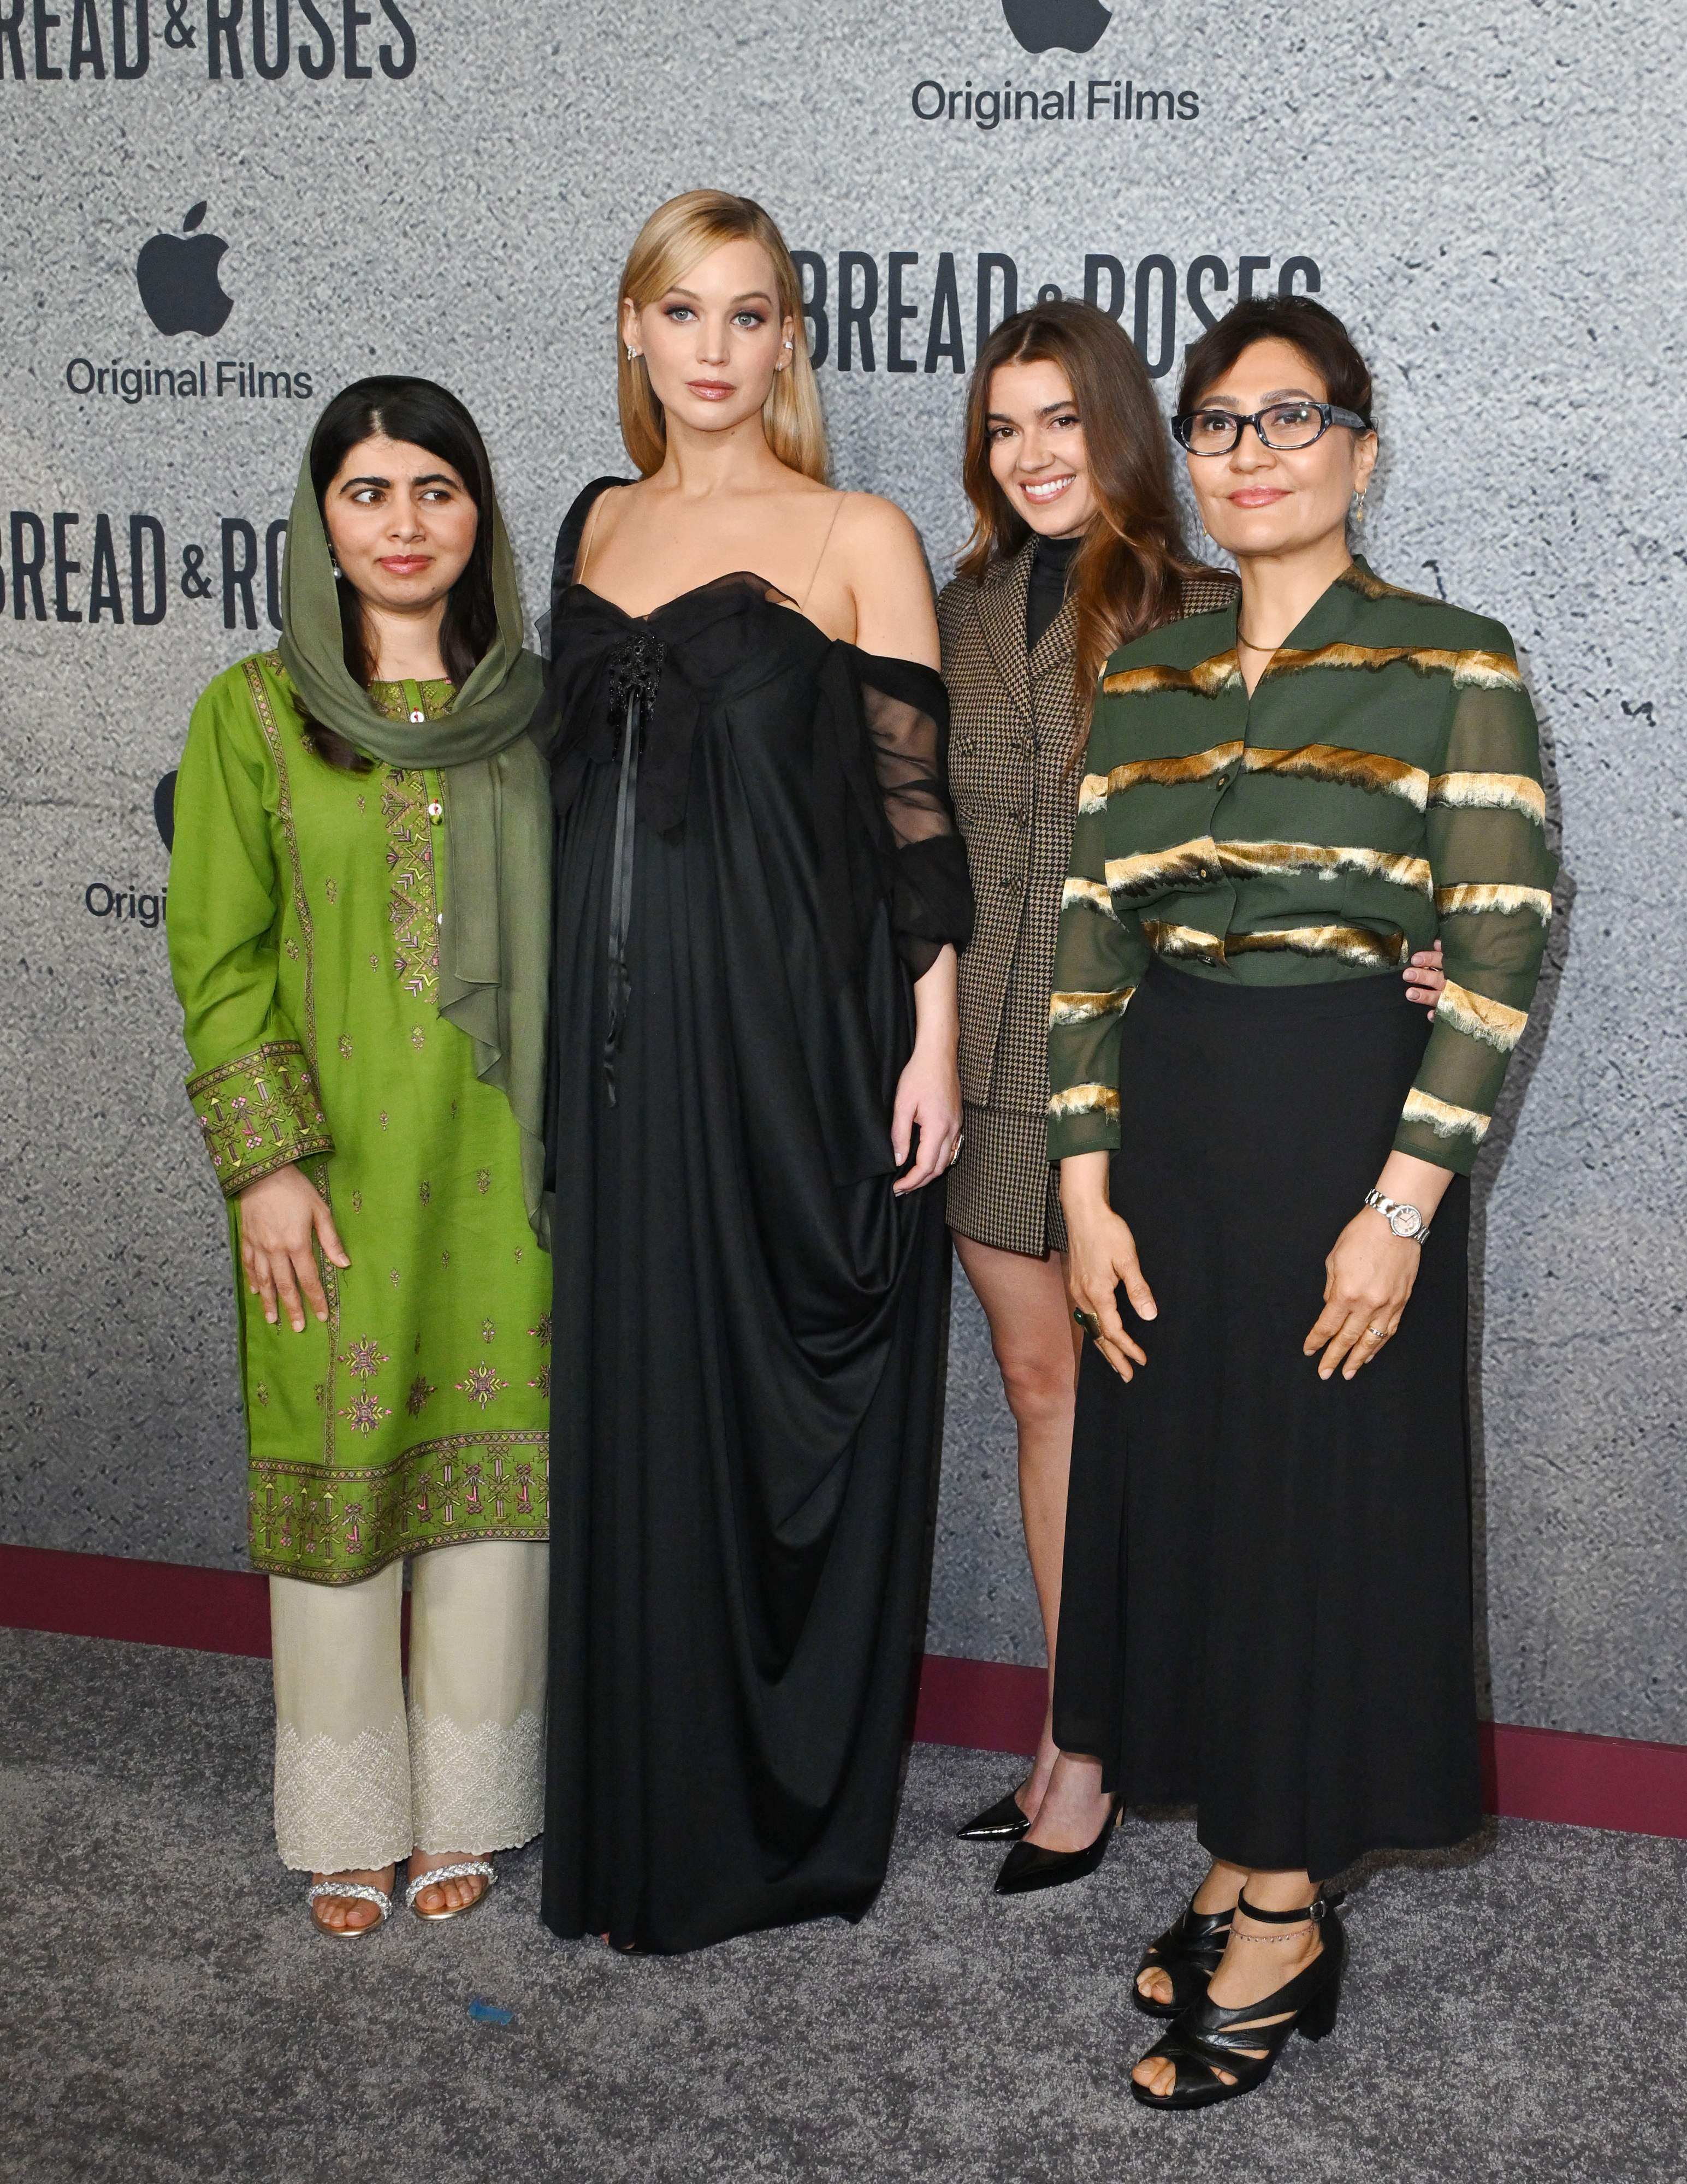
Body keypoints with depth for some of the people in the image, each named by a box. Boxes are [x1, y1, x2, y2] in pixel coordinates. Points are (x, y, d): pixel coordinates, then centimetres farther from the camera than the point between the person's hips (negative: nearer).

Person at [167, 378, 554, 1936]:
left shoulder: (535, 710, 5)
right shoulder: (254, 715, 0)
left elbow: (582, 932, 9)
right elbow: (220, 961, -1)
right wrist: (265, 1162, -9)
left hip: (503, 1164, 2)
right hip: (333, 1176, -1)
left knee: (494, 1463, 7)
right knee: (339, 1473, 6)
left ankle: (465, 1805, 23)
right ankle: (352, 1823, 21)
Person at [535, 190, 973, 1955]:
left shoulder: (857, 537, -2)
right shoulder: (596, 529, 13)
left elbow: (918, 802, -4)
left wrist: (933, 1043, -10)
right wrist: (556, 1043, 14)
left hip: (799, 1030, -5)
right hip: (620, 1033, 5)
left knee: (780, 1405, 3)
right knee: (632, 1410, 9)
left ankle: (795, 1822, 19)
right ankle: (647, 1825, 23)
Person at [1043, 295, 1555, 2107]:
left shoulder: (1453, 668, -6)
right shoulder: (1141, 681, 9)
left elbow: (1499, 948, -11)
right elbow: (1087, 943, 7)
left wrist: (1401, 1207, -16)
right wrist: (1088, 1189, -1)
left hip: (1342, 1120, -5)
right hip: (1163, 1124, 5)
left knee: (1316, 1508, 3)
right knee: (1171, 1484, 11)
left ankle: (1284, 1921, 16)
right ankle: (1235, 1871, 27)